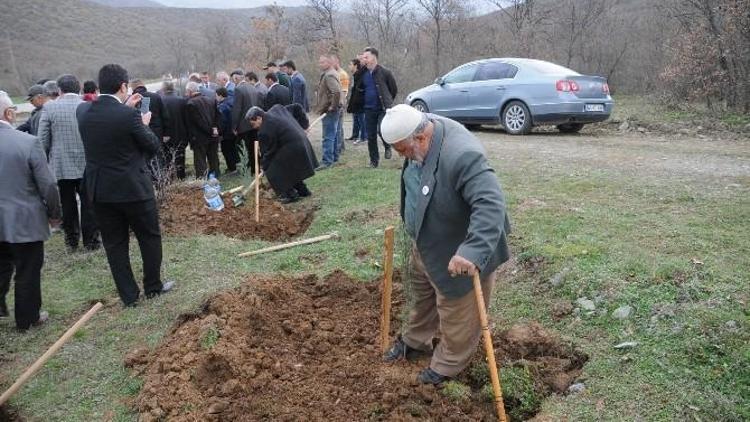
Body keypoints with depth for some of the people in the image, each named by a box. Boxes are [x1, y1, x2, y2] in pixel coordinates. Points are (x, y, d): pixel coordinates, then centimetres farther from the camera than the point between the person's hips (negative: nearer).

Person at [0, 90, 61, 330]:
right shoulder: (28, 142, -18)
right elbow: (48, 185, -15)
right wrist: (54, 214, 0)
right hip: (25, 221, -4)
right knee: (27, 273, 10)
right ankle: (27, 319, 22)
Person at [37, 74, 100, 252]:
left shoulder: (49, 107, -5)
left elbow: (43, 140, -4)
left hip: (61, 165, 0)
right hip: (87, 165, 0)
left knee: (68, 204, 11)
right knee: (88, 204, 8)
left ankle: (71, 241, 19)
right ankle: (91, 240, 12)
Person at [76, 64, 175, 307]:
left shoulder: (83, 111, -2)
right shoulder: (129, 116, -19)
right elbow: (153, 145, -8)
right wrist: (144, 124, 8)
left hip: (100, 190, 5)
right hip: (133, 188, -5)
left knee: (115, 243, 12)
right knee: (150, 237, 15)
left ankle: (129, 296, 19)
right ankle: (153, 287, 26)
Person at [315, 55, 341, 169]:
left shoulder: (329, 75, -17)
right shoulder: (327, 74, 17)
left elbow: (336, 91, -30)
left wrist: (333, 106, -22)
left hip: (329, 110, -11)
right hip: (330, 110, 11)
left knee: (328, 137, -10)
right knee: (332, 135, 18)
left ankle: (327, 161, -9)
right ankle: (334, 157, 28)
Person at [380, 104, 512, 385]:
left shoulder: (462, 156, -38)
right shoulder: (422, 133, -8)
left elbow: (491, 205, -43)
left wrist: (473, 252, -52)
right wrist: (408, 221, 19)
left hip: (456, 252, -9)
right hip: (426, 243, 9)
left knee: (455, 312, 10)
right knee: (423, 293, 28)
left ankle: (448, 365, 32)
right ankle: (415, 341, 51)